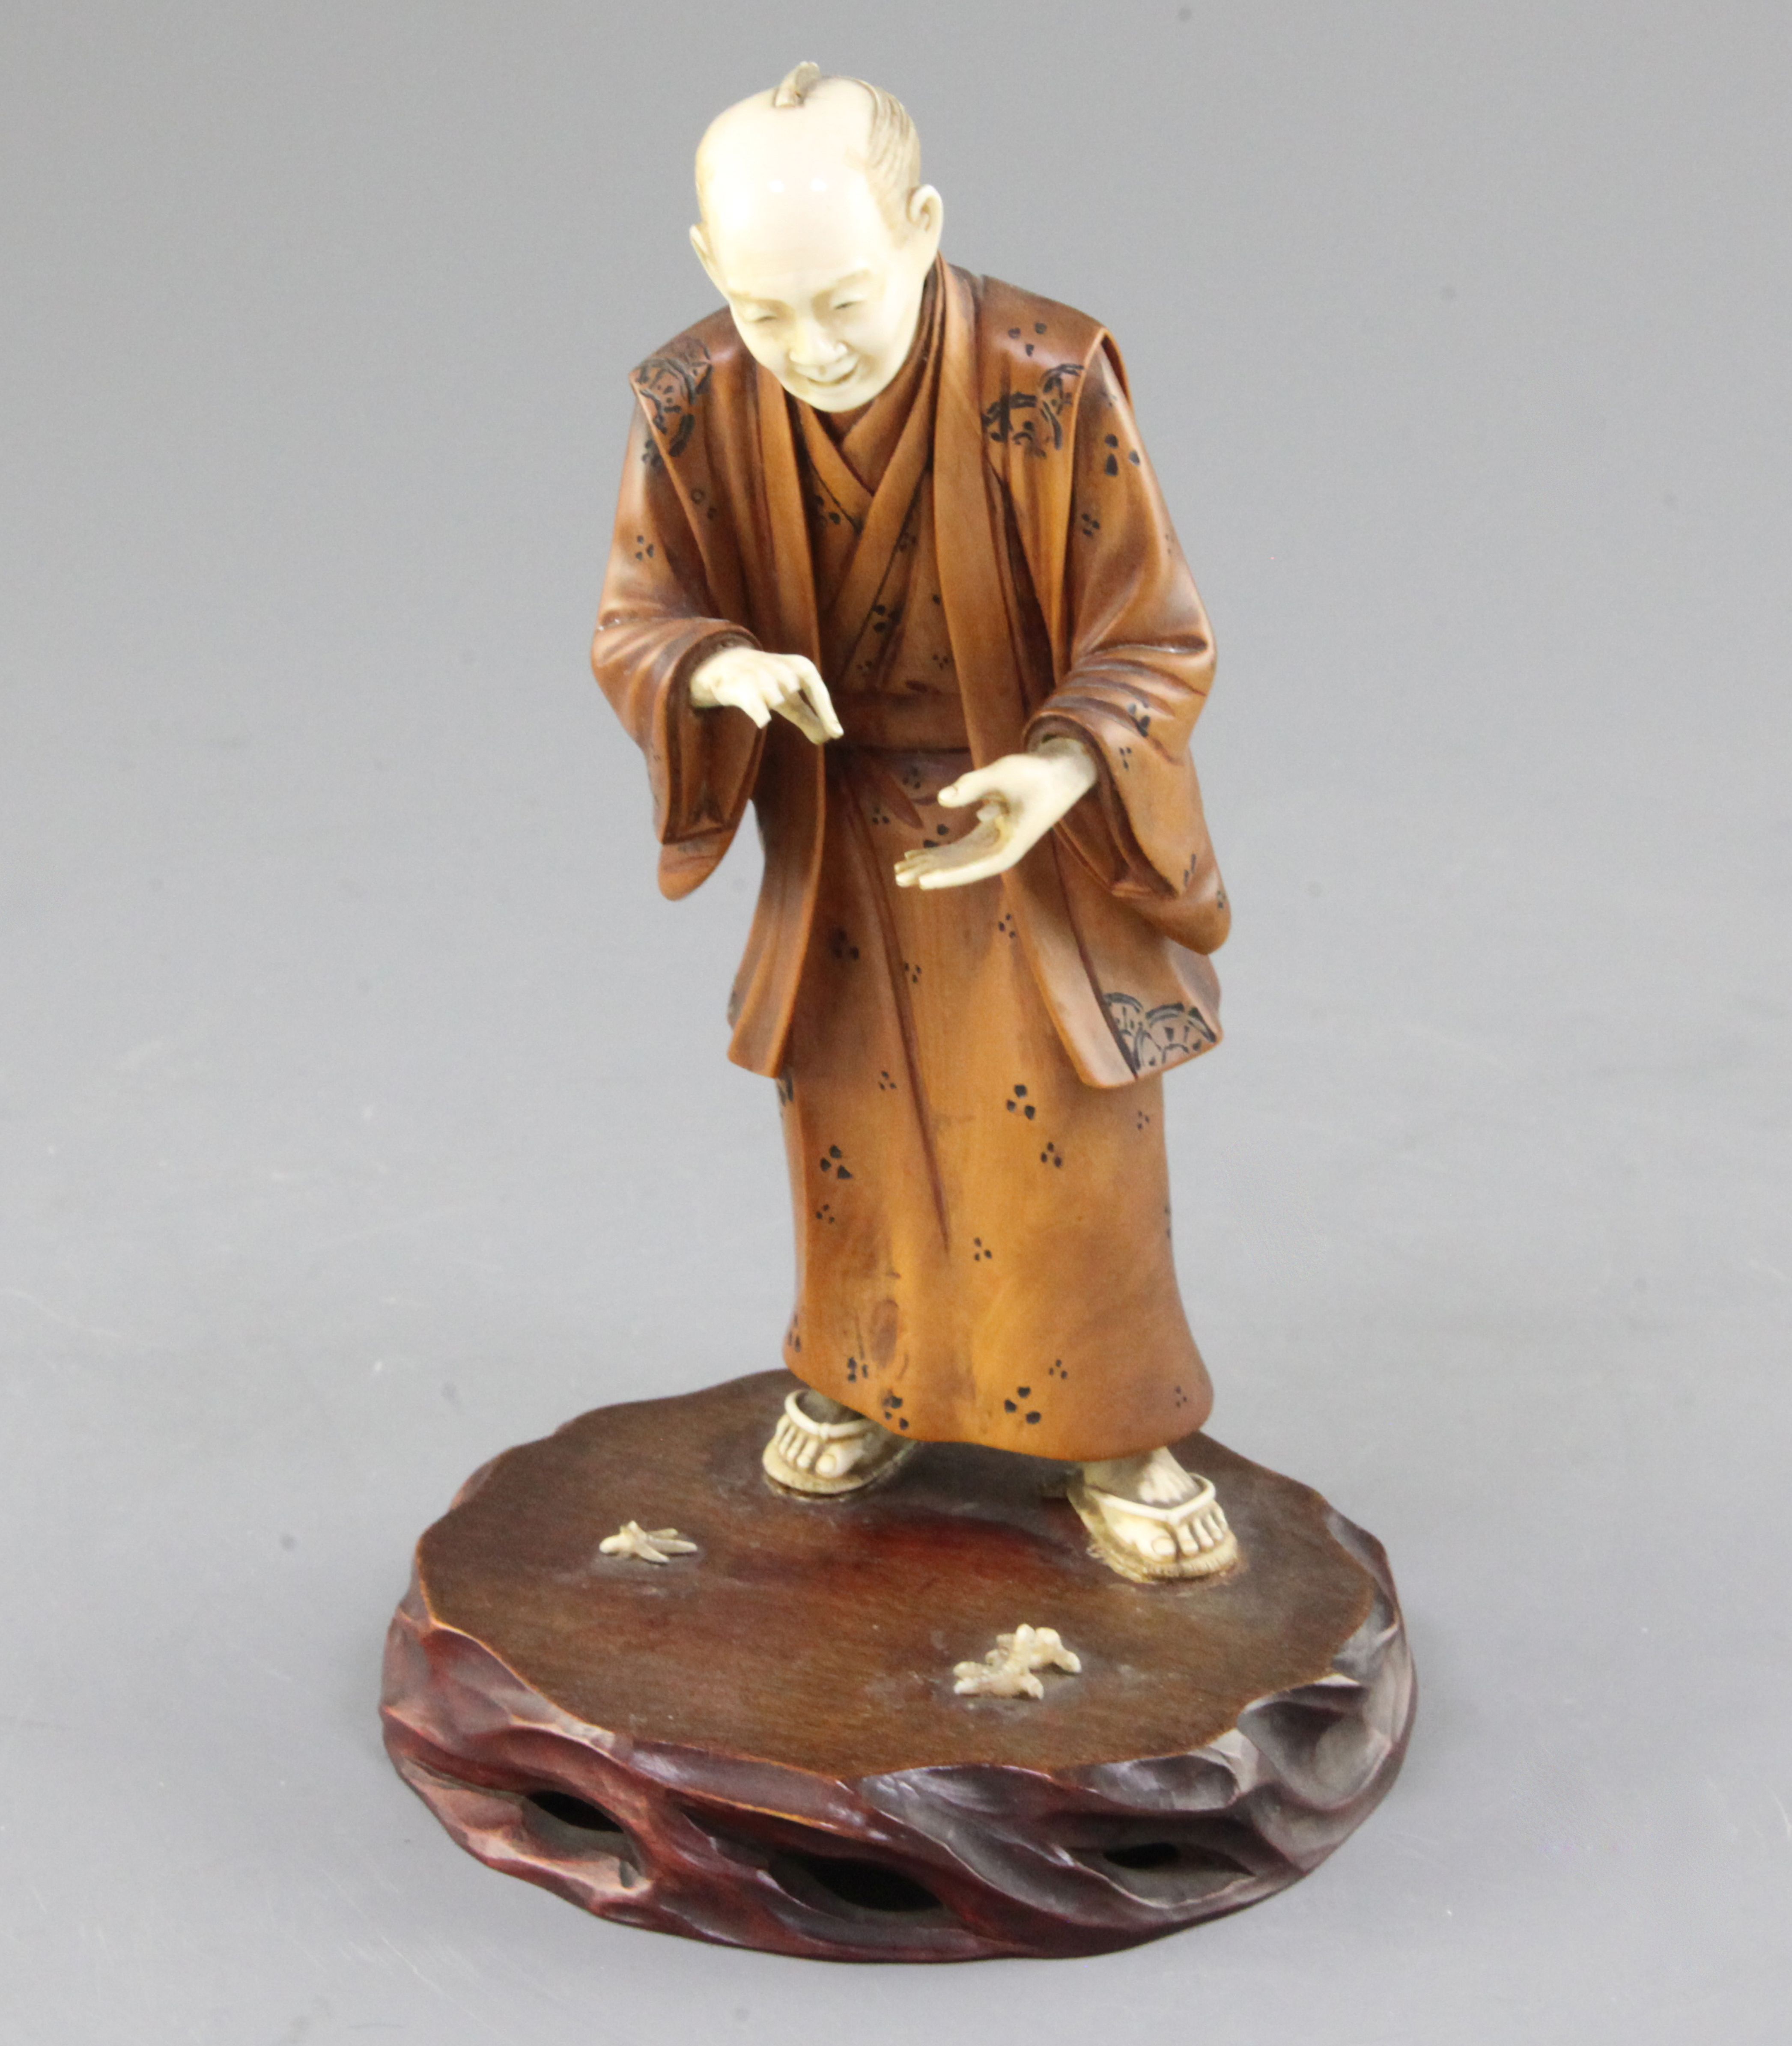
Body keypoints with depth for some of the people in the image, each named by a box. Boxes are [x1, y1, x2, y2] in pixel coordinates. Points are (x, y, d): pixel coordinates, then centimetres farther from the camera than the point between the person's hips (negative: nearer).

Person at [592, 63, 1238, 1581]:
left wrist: (1058, 773, -34)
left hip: (1038, 835, -2)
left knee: (1078, 1150, 4)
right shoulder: (694, 409, -16)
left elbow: (1156, 645, -16)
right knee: (849, 1129, 16)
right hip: (836, 848, 3)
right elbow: (635, 626, -6)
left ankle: (1118, 1434, 26)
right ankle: (863, 1378, 42)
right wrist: (722, 670, -29)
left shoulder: (1052, 391, -24)